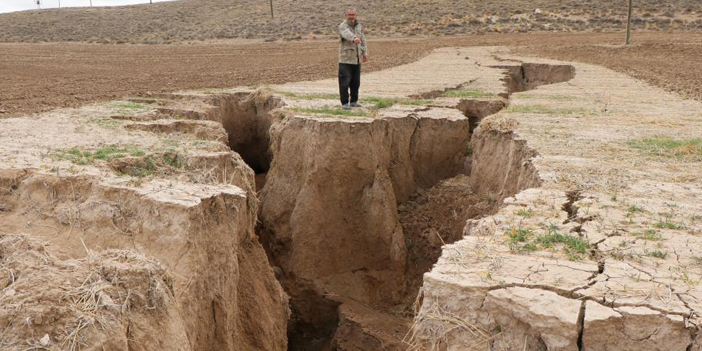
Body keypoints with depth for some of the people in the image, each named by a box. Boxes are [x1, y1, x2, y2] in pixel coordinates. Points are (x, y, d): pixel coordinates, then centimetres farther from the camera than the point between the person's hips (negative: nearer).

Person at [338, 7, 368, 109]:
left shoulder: (359, 26, 12)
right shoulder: (343, 26, -11)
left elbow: (363, 40, 19)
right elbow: (347, 34, -34)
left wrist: (365, 53, 12)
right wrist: (354, 38, -54)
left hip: (357, 59, 6)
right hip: (346, 59, -6)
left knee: (356, 82, 12)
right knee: (345, 82, -6)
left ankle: (354, 101, 24)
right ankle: (345, 103, 1)